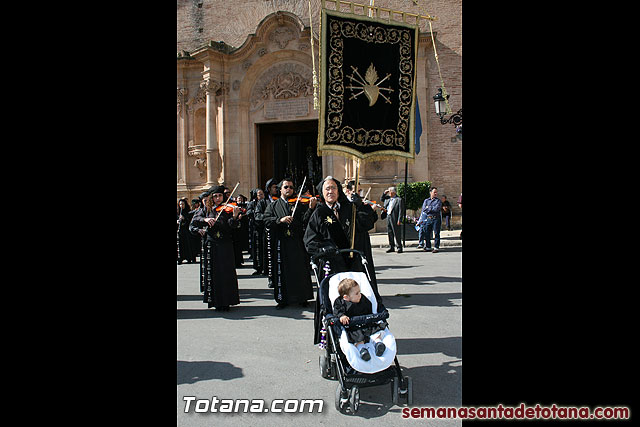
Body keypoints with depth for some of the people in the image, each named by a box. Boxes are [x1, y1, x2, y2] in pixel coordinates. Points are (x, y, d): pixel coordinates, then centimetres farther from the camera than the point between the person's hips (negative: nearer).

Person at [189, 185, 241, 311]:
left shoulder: (227, 209, 1)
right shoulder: (206, 210, 8)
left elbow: (232, 226, -12)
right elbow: (194, 219, -2)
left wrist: (234, 216, -32)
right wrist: (205, 219, -20)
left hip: (225, 245, -2)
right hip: (210, 245, 2)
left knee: (226, 273, -2)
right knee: (212, 273, 6)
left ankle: (225, 301, 6)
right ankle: (215, 300, 15)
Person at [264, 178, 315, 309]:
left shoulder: (299, 204, 11)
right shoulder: (273, 206, 13)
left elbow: (305, 221, -4)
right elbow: (267, 221, -2)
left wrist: (310, 208, -18)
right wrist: (280, 220, -17)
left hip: (297, 243, 0)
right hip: (280, 243, 0)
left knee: (301, 271, 3)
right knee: (281, 272, 4)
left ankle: (303, 298, 14)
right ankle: (283, 299, 14)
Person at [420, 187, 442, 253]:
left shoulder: (438, 201, 4)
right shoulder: (426, 200, 14)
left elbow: (436, 209, -12)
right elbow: (423, 210, 3)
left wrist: (428, 208, -3)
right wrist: (432, 209, -5)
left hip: (436, 219, -3)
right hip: (428, 219, 3)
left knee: (436, 233, -3)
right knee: (427, 233, 4)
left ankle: (436, 247, 1)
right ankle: (428, 247, 15)